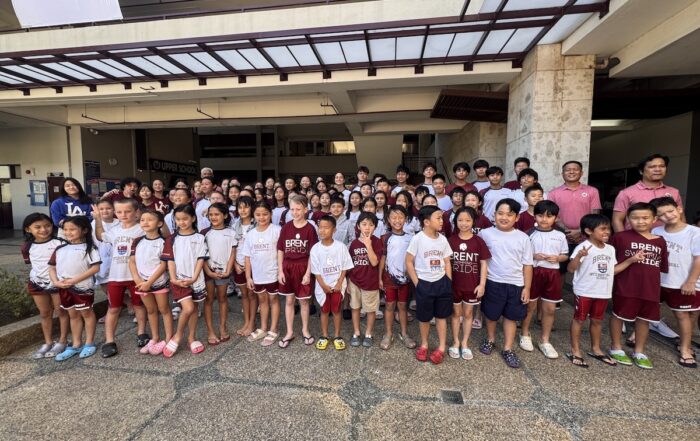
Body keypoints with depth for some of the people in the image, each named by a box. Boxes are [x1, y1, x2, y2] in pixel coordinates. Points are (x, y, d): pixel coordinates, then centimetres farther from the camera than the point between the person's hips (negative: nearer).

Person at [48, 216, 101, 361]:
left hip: (83, 287, -6)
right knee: (73, 315, 16)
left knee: (86, 313, 7)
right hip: (64, 288, 6)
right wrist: (56, 282, -6)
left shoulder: (89, 248, -8)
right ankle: (76, 345, 28)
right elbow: (52, 267, 11)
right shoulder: (60, 249, 10)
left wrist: (74, 280, -19)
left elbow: (95, 267, -16)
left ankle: (89, 344, 20)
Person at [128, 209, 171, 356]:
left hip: (158, 281, -5)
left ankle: (168, 338, 13)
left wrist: (149, 282, -18)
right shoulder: (137, 241, 4)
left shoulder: (163, 242, -11)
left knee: (164, 309, 5)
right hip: (142, 283, 5)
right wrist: (138, 280, -10)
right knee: (150, 310, 16)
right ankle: (154, 338, 28)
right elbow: (132, 261, 2)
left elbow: (163, 265, -14)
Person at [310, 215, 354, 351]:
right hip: (322, 286, 1)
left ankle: (337, 336, 26)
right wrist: (324, 286, -11)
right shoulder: (315, 248, -9)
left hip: (337, 285, -1)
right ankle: (324, 336, 28)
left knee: (336, 310, 11)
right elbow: (316, 271, -5)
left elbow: (345, 267, -6)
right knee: (324, 310, 13)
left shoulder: (341, 246, -10)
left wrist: (339, 283, -12)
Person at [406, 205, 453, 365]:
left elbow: (447, 263, 7)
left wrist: (449, 282, 2)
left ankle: (441, 348, 29)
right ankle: (424, 345, 34)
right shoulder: (417, 239, -15)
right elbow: (409, 262, -10)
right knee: (424, 317, 12)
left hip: (442, 282, 3)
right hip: (424, 283, -3)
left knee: (441, 316, 13)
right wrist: (417, 283, -10)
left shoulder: (443, 239, -1)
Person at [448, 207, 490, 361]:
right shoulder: (450, 240, -7)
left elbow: (484, 264, -4)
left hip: (472, 285, 0)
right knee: (456, 313, 14)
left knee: (468, 314, 14)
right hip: (454, 284, 0)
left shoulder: (478, 241, -7)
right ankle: (456, 342, 29)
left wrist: (482, 284, -7)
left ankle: (465, 343, 29)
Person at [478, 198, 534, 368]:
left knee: (511, 317, 12)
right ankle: (490, 339, 38)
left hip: (515, 284, 1)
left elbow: (527, 265, 1)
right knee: (491, 314, 14)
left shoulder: (523, 238, -3)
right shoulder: (485, 234, -7)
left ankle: (508, 349, 26)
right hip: (493, 282, -1)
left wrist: (527, 287, -1)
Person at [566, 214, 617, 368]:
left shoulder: (610, 249, 6)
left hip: (603, 292, 6)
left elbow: (613, 270, 15)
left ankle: (596, 349, 35)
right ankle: (575, 351, 16)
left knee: (597, 320, 19)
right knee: (579, 319, 6)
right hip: (584, 291, -6)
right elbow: (571, 269, -24)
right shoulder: (583, 247, -17)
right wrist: (579, 256, -40)